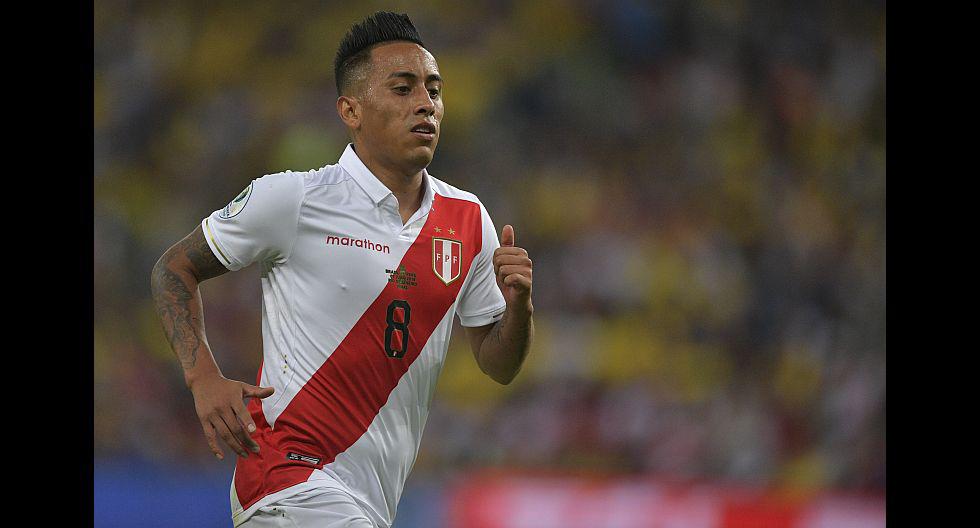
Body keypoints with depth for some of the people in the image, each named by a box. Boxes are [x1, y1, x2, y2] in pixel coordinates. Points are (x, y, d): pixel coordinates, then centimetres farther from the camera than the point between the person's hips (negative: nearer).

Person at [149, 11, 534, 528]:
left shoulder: (469, 221, 9)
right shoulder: (291, 198, -6)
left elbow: (499, 367, 16)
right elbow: (174, 269, 5)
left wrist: (517, 306, -6)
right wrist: (204, 379, -10)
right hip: (290, 481, -6)